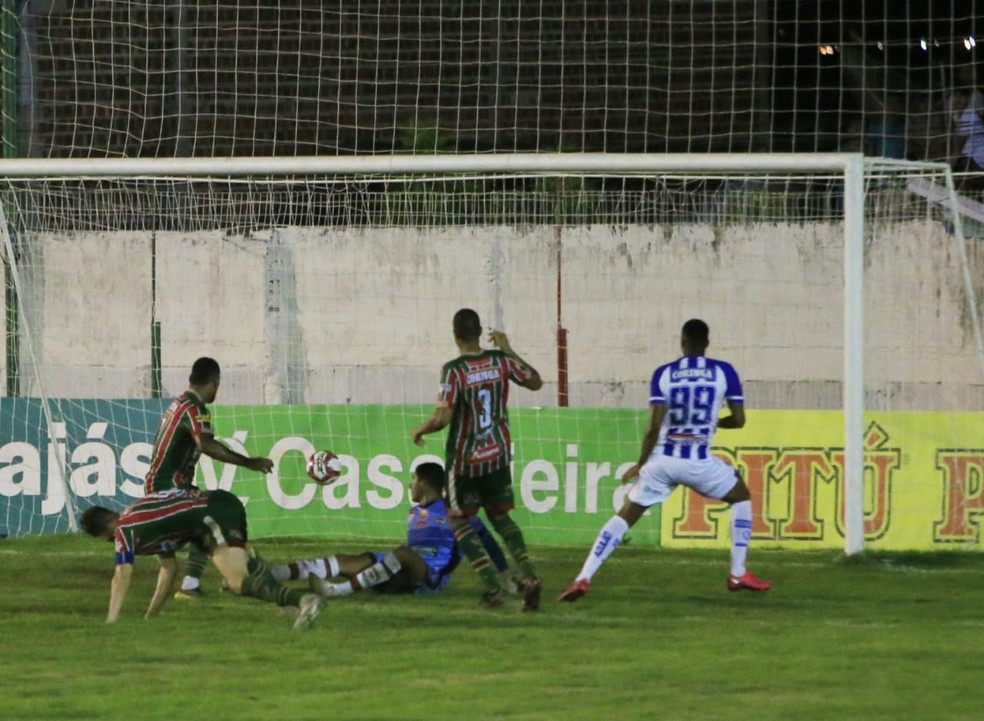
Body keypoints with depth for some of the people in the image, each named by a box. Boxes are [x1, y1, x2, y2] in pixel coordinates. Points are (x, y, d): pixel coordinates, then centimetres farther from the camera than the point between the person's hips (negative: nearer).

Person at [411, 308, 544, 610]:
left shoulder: (454, 370, -19)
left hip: (465, 460, -5)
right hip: (499, 455, 5)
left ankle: (493, 588, -3)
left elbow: (443, 417, -24)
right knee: (500, 517, 19)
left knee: (460, 521, 11)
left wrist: (420, 430, -4)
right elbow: (535, 381, 12)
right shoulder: (501, 361, -4)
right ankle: (527, 575, -3)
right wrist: (507, 349, 19)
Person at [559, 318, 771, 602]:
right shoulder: (724, 372, 2)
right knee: (741, 497, 25)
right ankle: (738, 575, 20)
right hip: (700, 462, -1)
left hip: (662, 460, 1)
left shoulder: (664, 374, 1)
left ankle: (583, 579, -6)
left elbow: (655, 424, -7)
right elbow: (738, 419, 4)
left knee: (625, 516, 9)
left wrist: (641, 463, 1)